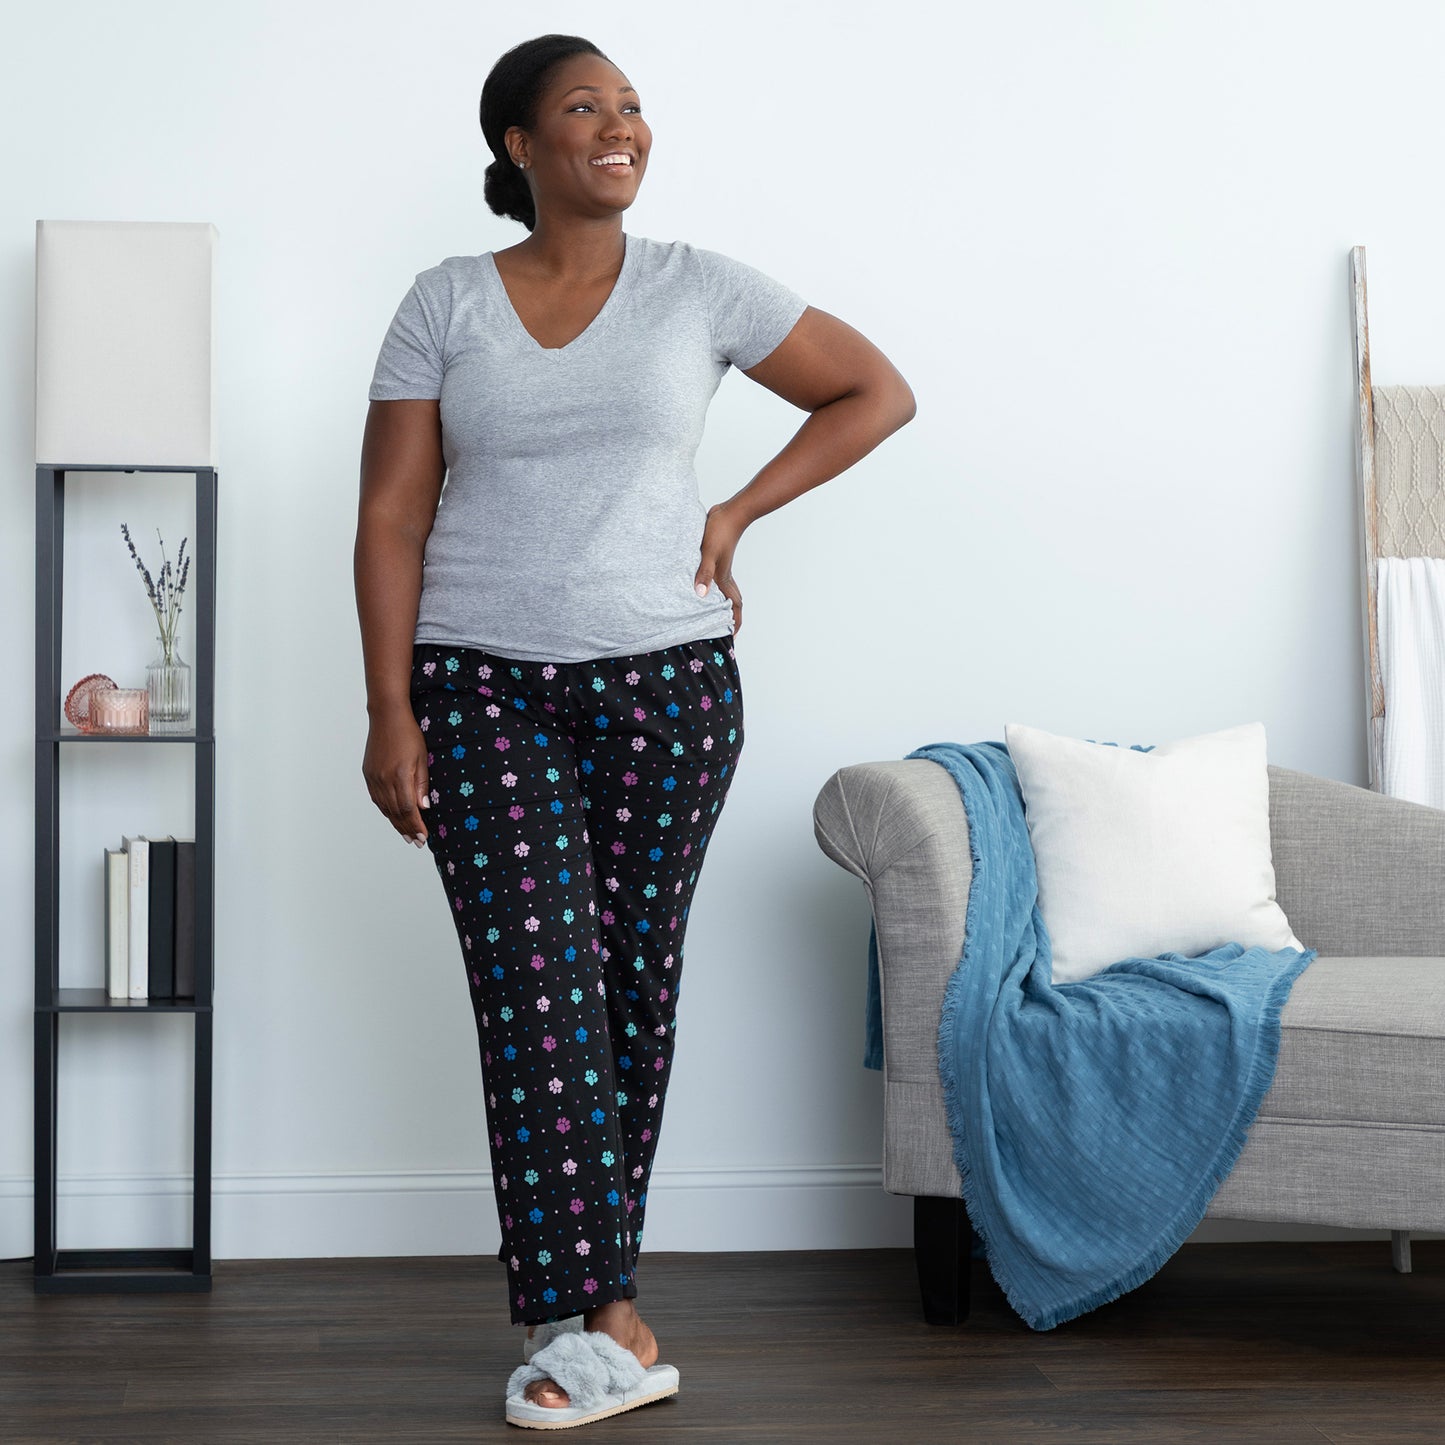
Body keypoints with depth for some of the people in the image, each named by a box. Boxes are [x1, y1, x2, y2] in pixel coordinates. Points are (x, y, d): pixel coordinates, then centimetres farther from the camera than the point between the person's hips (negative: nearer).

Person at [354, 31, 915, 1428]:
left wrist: (735, 515, 4)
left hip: (667, 683, 1)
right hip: (484, 687, -1)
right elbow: (391, 514, 1)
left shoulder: (698, 289, 4)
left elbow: (877, 390, 11)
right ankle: (601, 1313, -6)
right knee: (537, 991, -9)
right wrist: (389, 711, -6)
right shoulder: (445, 303, 3)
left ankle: (584, 1294, 16)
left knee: (634, 986, 4)